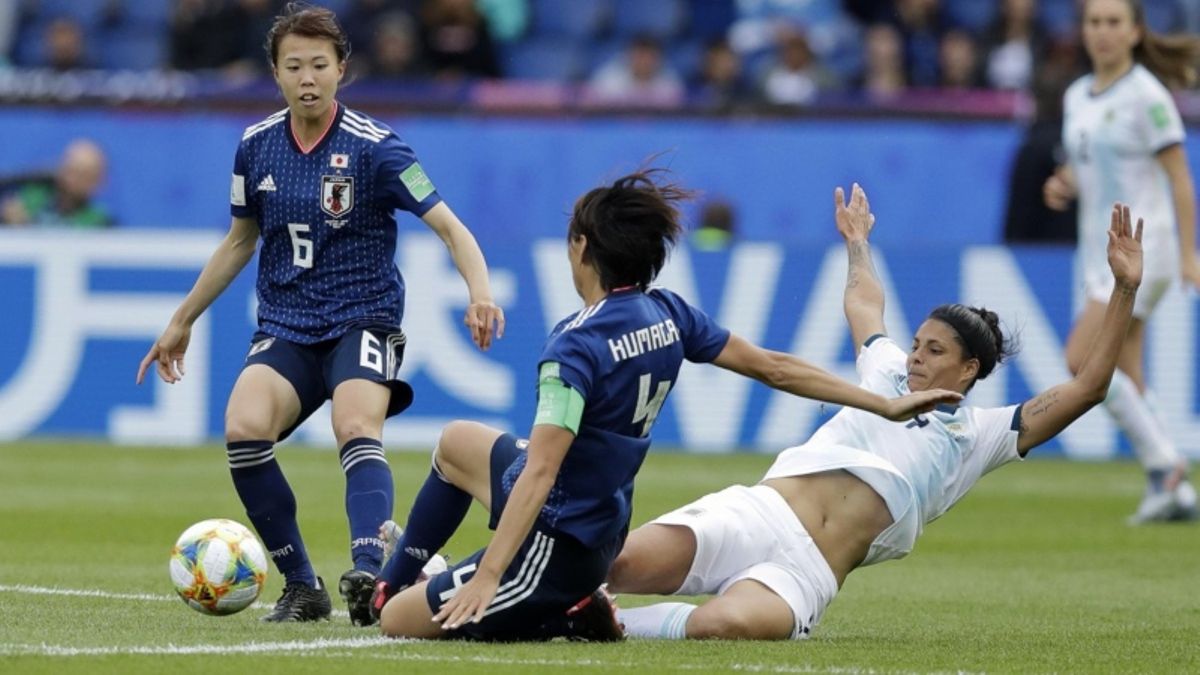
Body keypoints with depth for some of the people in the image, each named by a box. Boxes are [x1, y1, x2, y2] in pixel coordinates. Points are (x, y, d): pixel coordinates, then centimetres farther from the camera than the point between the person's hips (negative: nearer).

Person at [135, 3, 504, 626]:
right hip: (285, 328, 3)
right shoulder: (256, 145, 4)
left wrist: (480, 294, -31)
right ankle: (301, 588, -13)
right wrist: (182, 321, 25)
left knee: (357, 431, -33)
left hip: (362, 322, -3)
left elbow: (449, 227, -12)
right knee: (243, 428, -25)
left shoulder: (373, 147, -10)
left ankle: (368, 575, -50)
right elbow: (240, 240, 19)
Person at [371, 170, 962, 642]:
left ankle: (559, 618, 3)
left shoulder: (575, 348, -28)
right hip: (597, 515, 9)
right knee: (456, 442, 31)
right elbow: (773, 368, 0)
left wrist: (487, 575, -35)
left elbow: (539, 471, -33)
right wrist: (885, 405, 8)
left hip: (556, 542, -9)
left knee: (399, 623, -2)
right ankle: (392, 581, 40)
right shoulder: (666, 314, -6)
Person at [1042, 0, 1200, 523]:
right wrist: (1062, 185, -1)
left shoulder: (1146, 96, -10)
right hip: (1099, 246, 8)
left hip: (1143, 243, -8)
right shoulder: (1076, 97, 11)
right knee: (1124, 376, 4)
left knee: (1082, 358, -17)